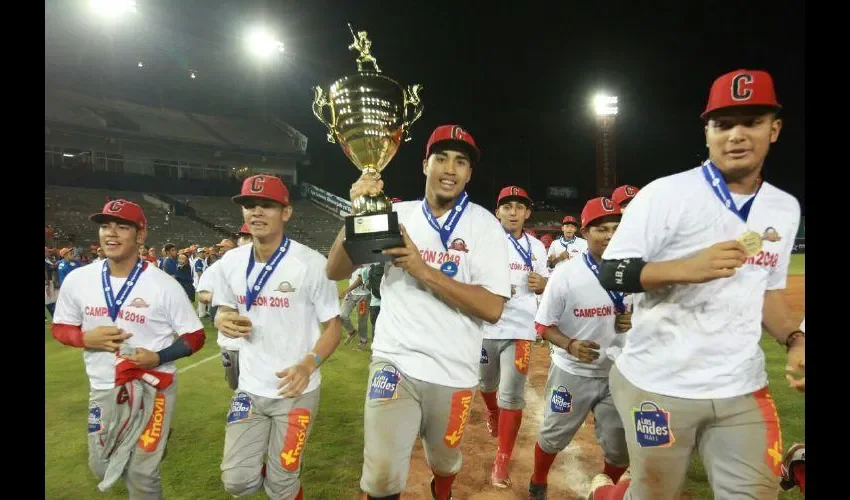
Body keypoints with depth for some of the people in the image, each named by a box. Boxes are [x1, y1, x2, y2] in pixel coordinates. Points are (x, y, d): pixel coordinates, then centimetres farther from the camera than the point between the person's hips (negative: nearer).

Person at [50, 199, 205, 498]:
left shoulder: (163, 284, -13)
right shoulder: (77, 280, -3)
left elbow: (195, 336, -8)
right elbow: (60, 328, 9)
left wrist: (158, 357, -23)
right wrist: (86, 338, -13)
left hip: (152, 389, -4)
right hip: (103, 391, 4)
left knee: (141, 476, 4)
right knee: (102, 468, 18)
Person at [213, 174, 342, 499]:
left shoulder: (311, 263, -15)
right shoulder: (231, 262, 0)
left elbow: (332, 326, -9)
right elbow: (224, 310, 13)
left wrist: (309, 364, -27)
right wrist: (222, 320, -12)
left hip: (296, 390, -4)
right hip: (250, 389, 4)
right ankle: (275, 472, 38)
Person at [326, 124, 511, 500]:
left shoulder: (484, 225, -6)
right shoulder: (396, 215, 0)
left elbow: (492, 308, -17)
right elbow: (335, 272, -5)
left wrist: (423, 271, -23)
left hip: (453, 371, 0)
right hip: (393, 362, 0)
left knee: (445, 461, 21)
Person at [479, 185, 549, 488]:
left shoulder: (536, 247, 6)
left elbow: (545, 284, 13)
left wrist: (543, 285, -10)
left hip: (520, 328, 1)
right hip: (486, 326, 0)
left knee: (512, 394, -2)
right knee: (486, 383, 18)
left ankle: (502, 462, 12)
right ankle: (492, 413, 53)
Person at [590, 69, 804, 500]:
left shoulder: (785, 208, 7)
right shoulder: (665, 194, -11)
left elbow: (768, 289, 16)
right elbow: (610, 274, -13)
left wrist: (794, 339, -1)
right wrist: (686, 268, -26)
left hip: (743, 391, 5)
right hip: (658, 387, -5)